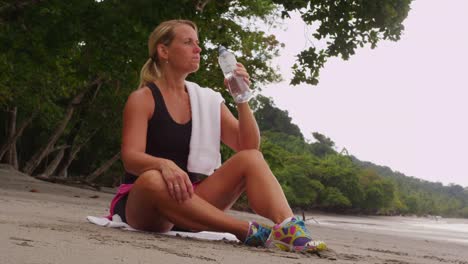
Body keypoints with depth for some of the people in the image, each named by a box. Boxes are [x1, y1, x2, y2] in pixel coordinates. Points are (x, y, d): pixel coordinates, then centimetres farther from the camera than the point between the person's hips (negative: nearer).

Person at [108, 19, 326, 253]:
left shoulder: (207, 100, 10)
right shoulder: (142, 99, -4)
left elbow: (249, 148, 3)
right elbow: (130, 158, -18)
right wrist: (164, 164, -39)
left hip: (191, 203, 5)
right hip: (142, 205, -5)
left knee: (251, 159, -15)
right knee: (151, 180, -40)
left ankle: (290, 230, -42)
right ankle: (253, 232, -43)